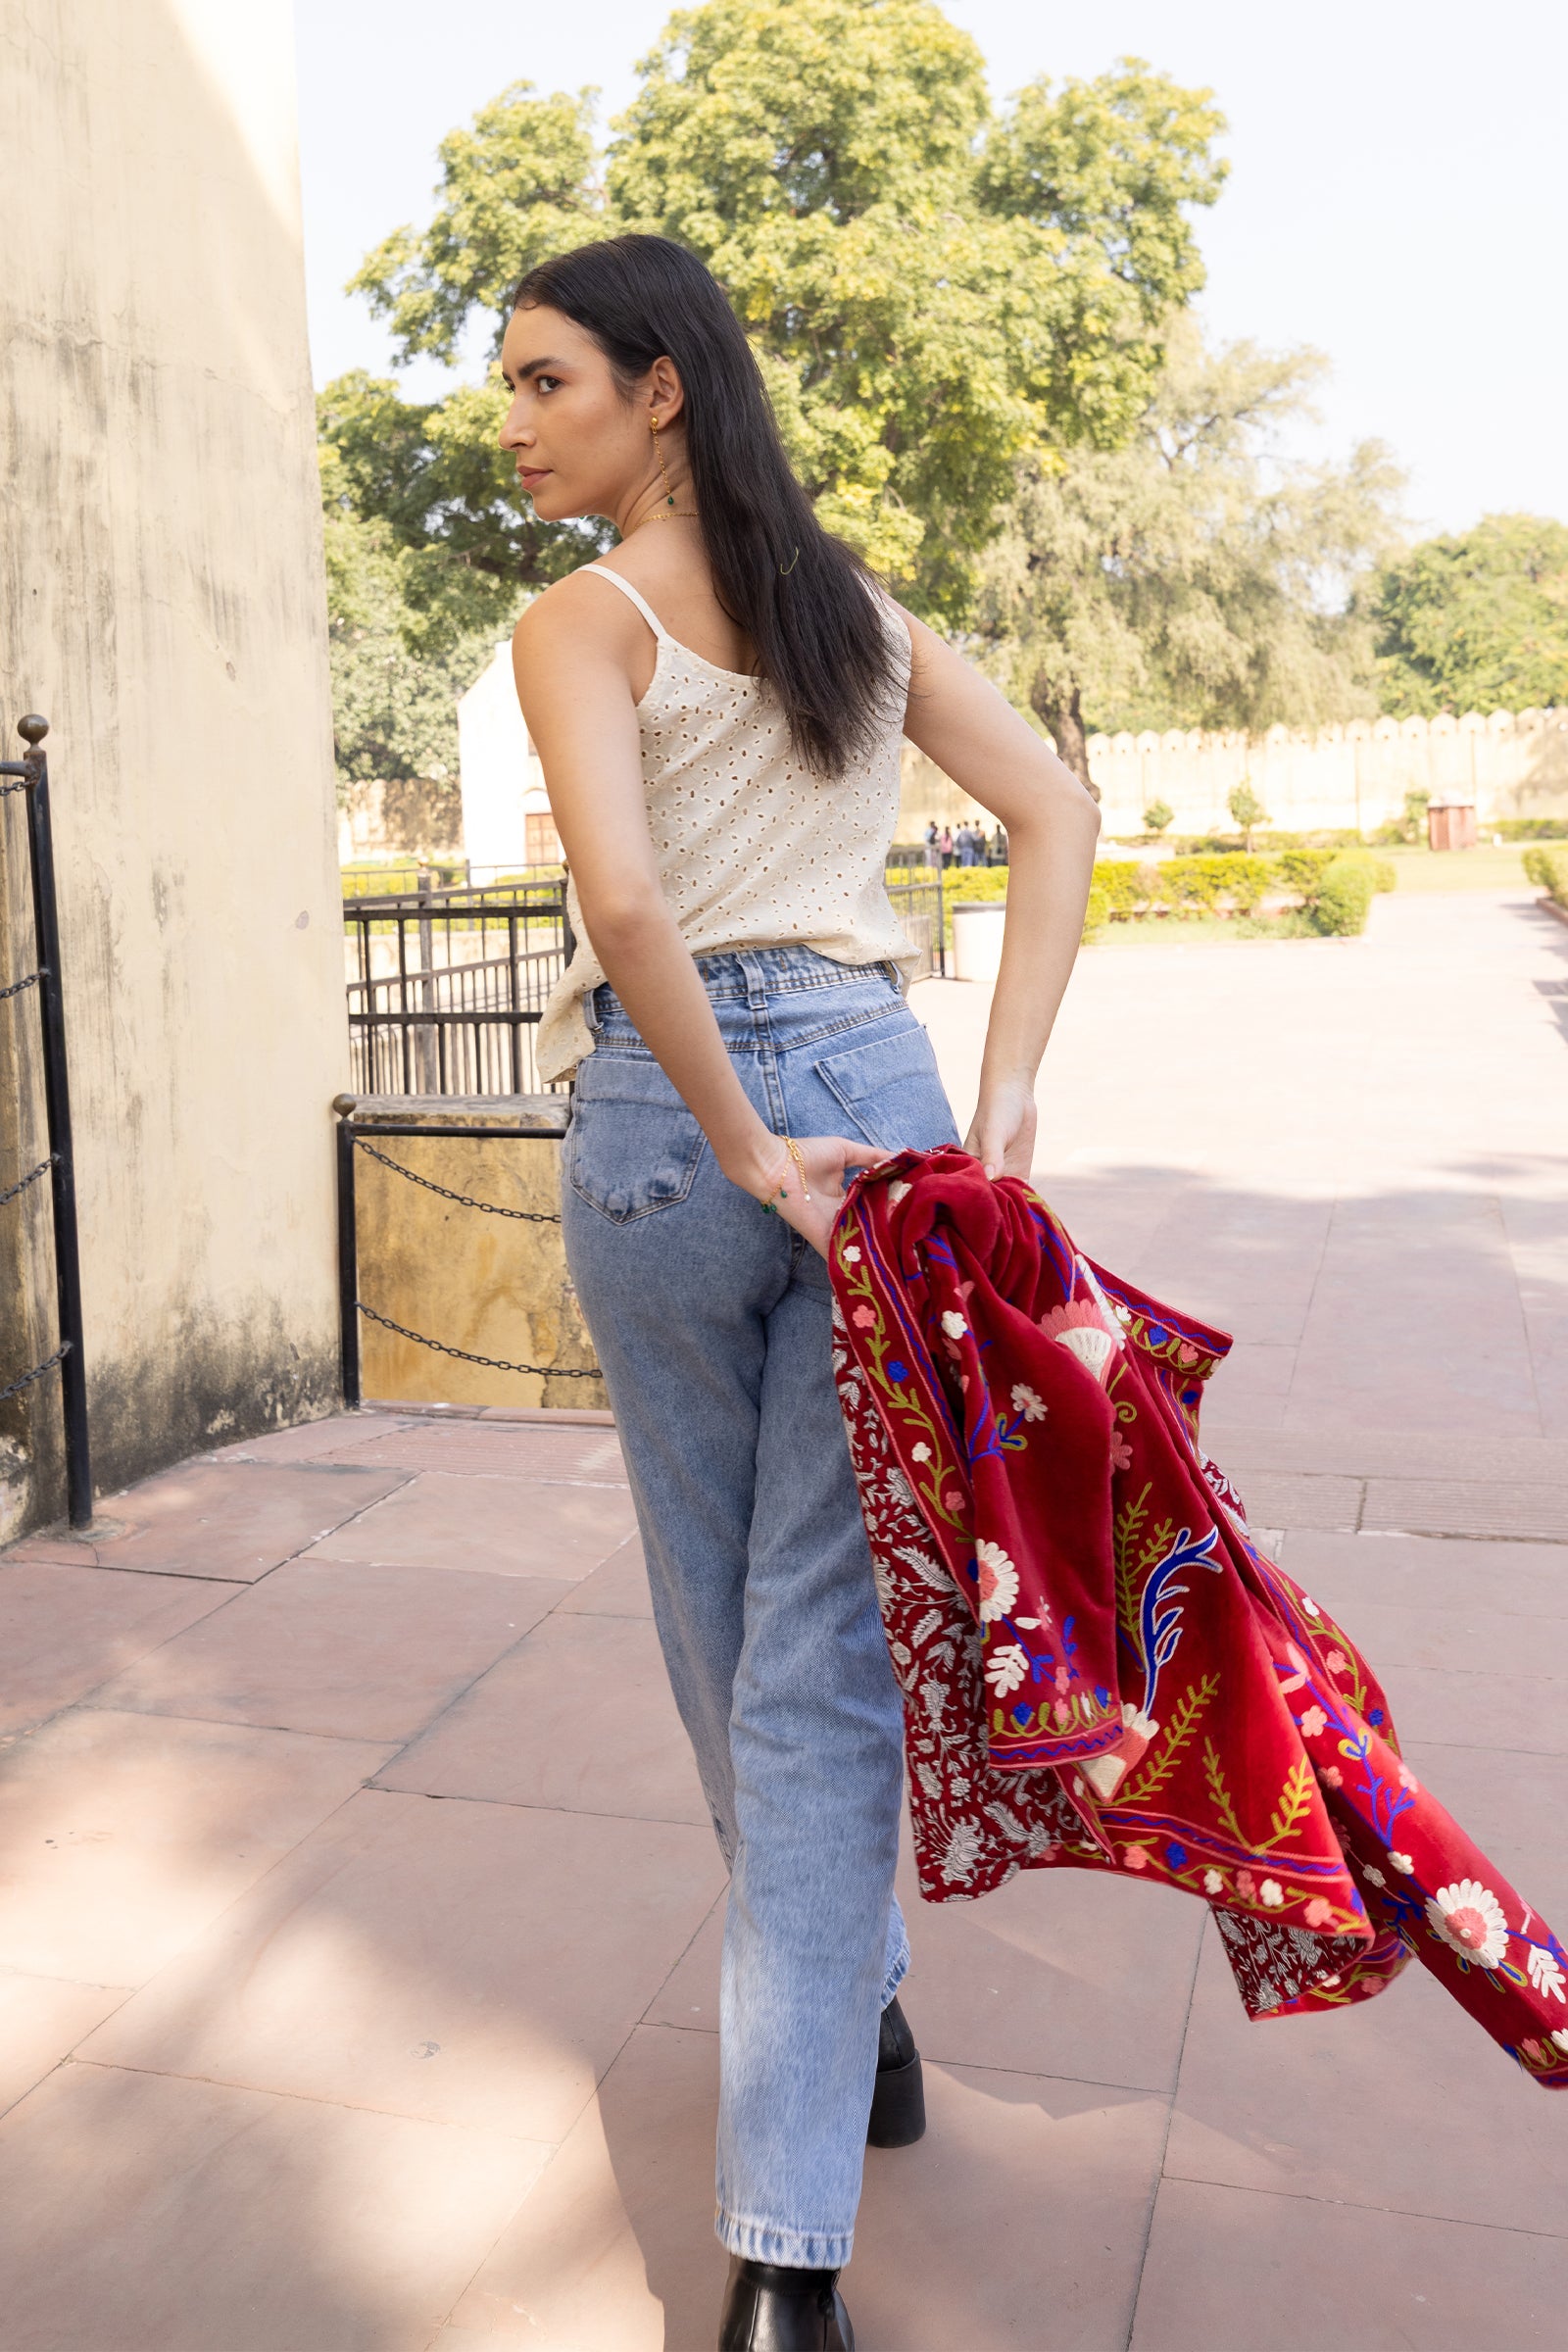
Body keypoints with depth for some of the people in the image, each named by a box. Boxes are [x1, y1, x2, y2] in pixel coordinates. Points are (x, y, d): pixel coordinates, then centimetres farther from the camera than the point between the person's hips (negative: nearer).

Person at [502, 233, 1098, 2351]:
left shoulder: (582, 622, -5)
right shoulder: (863, 612, 13)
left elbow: (625, 900, -22)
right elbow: (1057, 814, 3)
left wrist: (744, 1148, -14)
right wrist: (1002, 1110, -5)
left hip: (666, 1127, -4)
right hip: (870, 1087, 4)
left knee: (724, 1617, 18)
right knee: (825, 1640, 4)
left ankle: (849, 2007, 42)